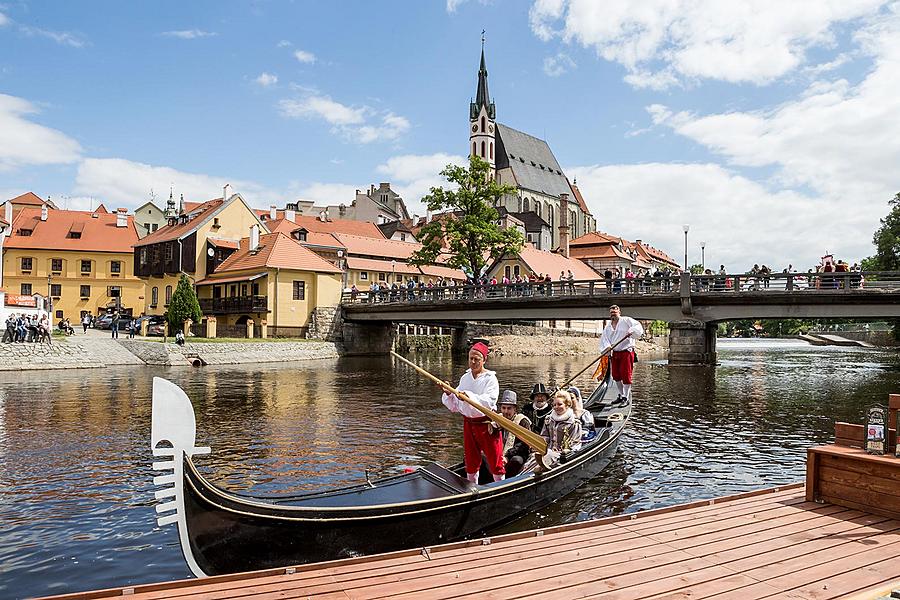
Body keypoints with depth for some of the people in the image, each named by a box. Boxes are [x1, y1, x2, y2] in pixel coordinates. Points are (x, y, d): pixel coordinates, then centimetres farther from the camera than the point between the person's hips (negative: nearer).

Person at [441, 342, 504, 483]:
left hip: (487, 425, -5)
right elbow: (455, 407, 8)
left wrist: (470, 396, -38)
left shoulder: (490, 378, -9)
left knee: (495, 461, 3)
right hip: (468, 423, 5)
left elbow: (489, 401, -26)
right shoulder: (464, 378, 8)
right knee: (471, 462, 16)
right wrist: (449, 394, -11)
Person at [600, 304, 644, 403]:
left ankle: (626, 397, 2)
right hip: (615, 353, 6)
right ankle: (621, 394, 25)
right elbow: (604, 339, 6)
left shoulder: (626, 320, -1)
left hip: (626, 352, -6)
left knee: (626, 375, -6)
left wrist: (631, 331, -31)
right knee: (616, 375, 9)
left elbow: (638, 326, -12)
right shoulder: (607, 327, 14)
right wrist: (607, 346, -15)